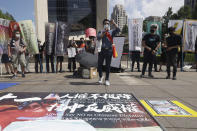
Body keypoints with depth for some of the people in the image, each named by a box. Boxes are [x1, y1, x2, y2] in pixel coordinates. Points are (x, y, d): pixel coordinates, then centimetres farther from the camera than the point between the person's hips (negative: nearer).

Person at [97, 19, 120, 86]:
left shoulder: (112, 32, 7)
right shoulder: (101, 32, 9)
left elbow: (118, 30, -11)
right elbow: (98, 38, -10)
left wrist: (113, 23, -11)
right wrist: (104, 32, -17)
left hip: (109, 50, -1)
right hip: (102, 50, 1)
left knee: (108, 65, 4)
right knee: (99, 64, 6)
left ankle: (107, 79, 16)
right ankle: (101, 76, 30)